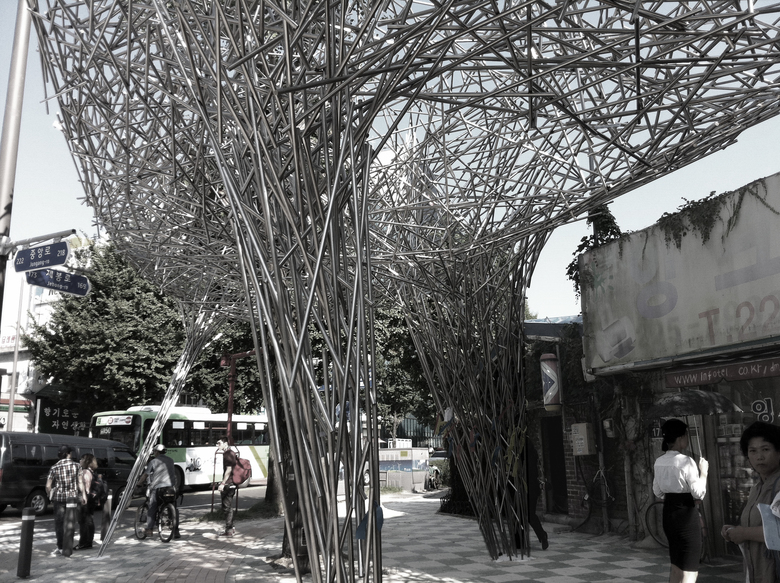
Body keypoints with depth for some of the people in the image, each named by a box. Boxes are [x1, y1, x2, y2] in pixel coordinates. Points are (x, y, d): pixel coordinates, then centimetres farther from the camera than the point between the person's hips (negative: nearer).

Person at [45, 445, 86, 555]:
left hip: (58, 498, -1)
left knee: (59, 522, 6)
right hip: (72, 497, 1)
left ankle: (60, 547, 3)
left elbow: (48, 486, -4)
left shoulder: (54, 468, -3)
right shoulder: (76, 466, -2)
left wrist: (50, 495, 13)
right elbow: (80, 482, -5)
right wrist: (83, 494, 1)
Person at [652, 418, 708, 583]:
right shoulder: (686, 461, -17)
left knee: (676, 567, 20)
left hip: (668, 513, 8)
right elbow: (698, 493, -17)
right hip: (686, 514, -8)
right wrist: (703, 471, -6)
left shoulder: (659, 462, 5)